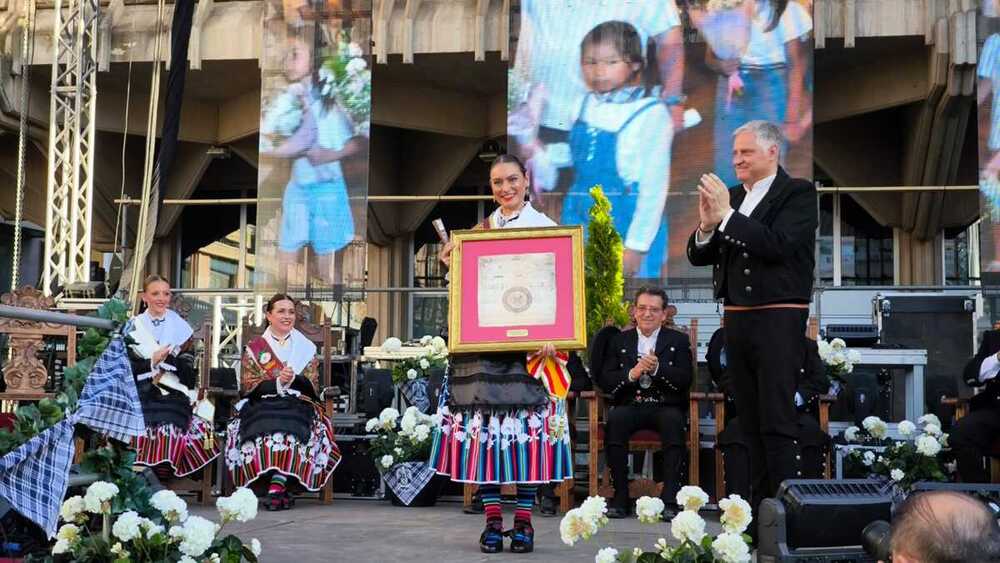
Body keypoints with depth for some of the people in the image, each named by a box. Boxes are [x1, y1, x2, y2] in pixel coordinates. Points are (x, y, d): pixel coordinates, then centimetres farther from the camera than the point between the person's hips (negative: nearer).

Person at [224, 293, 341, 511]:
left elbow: (312, 386, 8)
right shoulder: (254, 348, 15)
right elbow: (247, 386, 3)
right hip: (261, 406, 0)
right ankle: (280, 487, -33)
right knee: (266, 428, -35)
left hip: (297, 405, 0)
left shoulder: (306, 348, 18)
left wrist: (293, 379, -14)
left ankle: (276, 486, -35)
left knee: (293, 427, -35)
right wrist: (278, 382, -13)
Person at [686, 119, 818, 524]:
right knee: (751, 422, 9)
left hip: (778, 319, -6)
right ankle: (759, 507, 14)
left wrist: (727, 216, -18)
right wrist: (706, 226, -10)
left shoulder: (798, 193, -3)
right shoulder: (730, 196, 13)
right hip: (737, 319, 6)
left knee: (777, 422, -8)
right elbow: (698, 256, 10)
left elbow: (777, 244, -19)